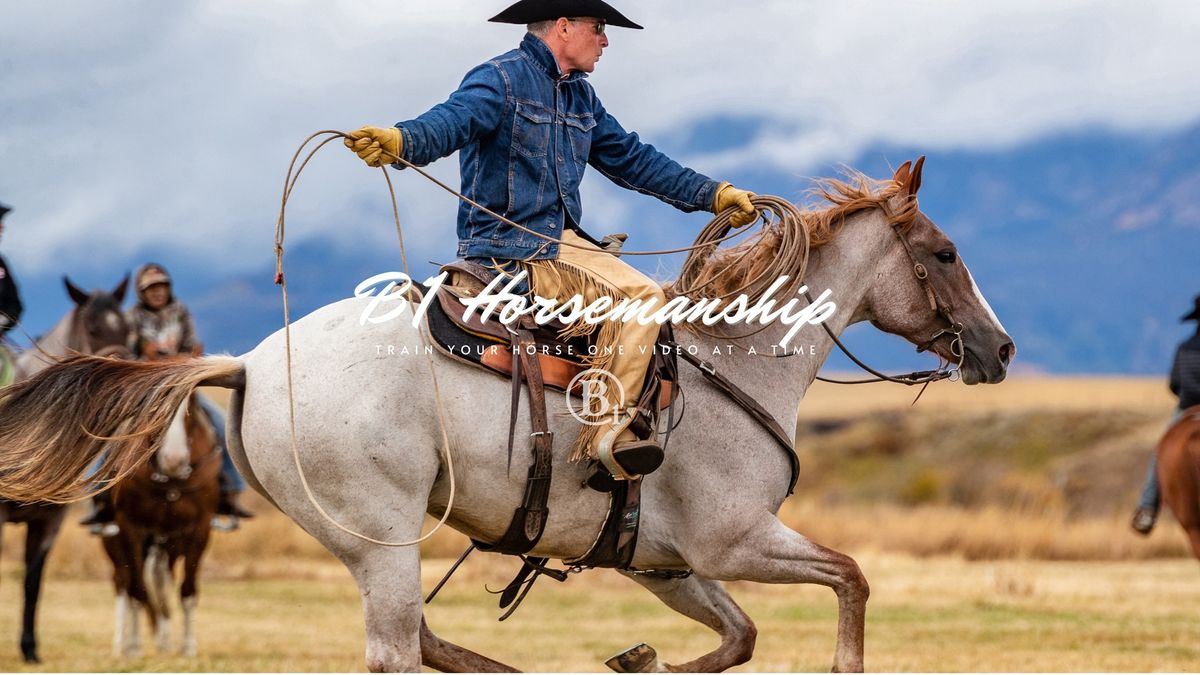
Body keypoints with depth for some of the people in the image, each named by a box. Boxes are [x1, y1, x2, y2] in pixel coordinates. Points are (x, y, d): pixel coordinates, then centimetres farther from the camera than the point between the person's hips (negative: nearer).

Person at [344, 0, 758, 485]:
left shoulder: (581, 96, 19)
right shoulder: (502, 80, -9)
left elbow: (632, 160, 26)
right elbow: (452, 121, -27)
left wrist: (715, 195, 25)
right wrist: (399, 141, -49)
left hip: (561, 242, 10)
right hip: (510, 252, -10)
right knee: (638, 295, -23)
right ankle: (606, 432, -26)